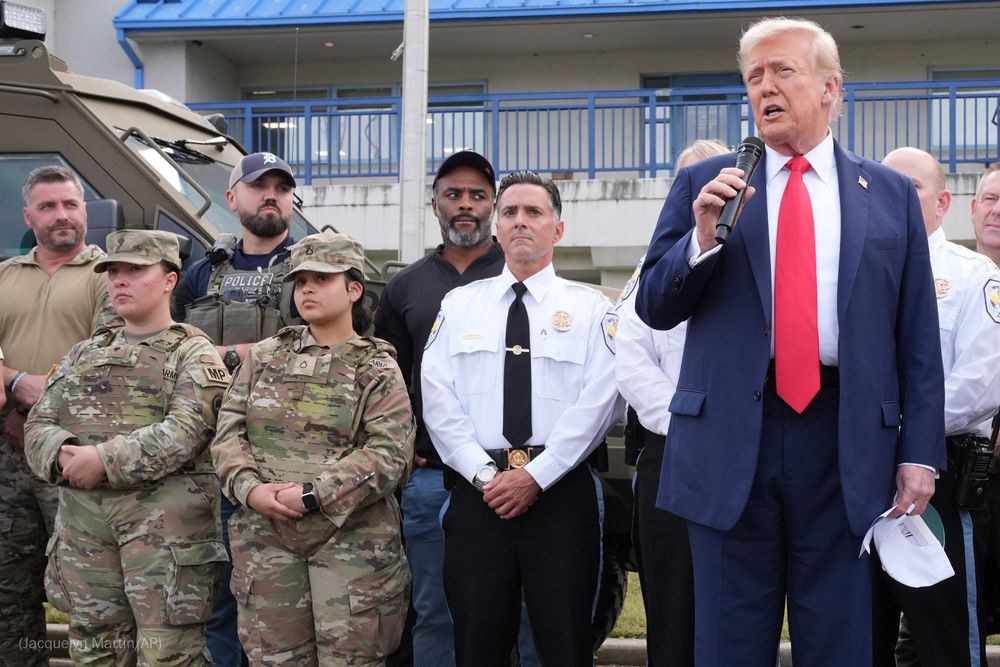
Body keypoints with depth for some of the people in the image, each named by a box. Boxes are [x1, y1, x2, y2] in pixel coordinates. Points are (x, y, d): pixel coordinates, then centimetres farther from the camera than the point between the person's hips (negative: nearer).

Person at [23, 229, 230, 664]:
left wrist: (104, 460, -19)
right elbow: (39, 424, 12)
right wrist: (63, 455, -11)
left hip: (166, 522, -6)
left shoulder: (193, 353, 2)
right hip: (83, 520, 6)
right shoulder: (84, 354, 20)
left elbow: (186, 432, -14)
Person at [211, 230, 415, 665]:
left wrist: (310, 496, -18)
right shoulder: (264, 356, 12)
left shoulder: (376, 368, 1)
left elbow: (389, 454, -11)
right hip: (265, 540, 3)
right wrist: (250, 488, -12)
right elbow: (229, 430, 7)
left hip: (351, 541, -3)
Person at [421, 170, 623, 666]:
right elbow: (438, 398, 3)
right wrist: (484, 474, -9)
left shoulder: (589, 308, 6)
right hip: (476, 491, 2)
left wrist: (537, 476, -13)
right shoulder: (459, 305, 12)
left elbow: (598, 401, -6)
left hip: (561, 492, -2)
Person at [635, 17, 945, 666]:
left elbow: (918, 339, 6)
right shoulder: (704, 185, 8)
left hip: (847, 441, 0)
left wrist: (920, 453, 0)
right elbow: (654, 307, 5)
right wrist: (702, 237, -12)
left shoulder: (891, 195, 9)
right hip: (731, 438, 0)